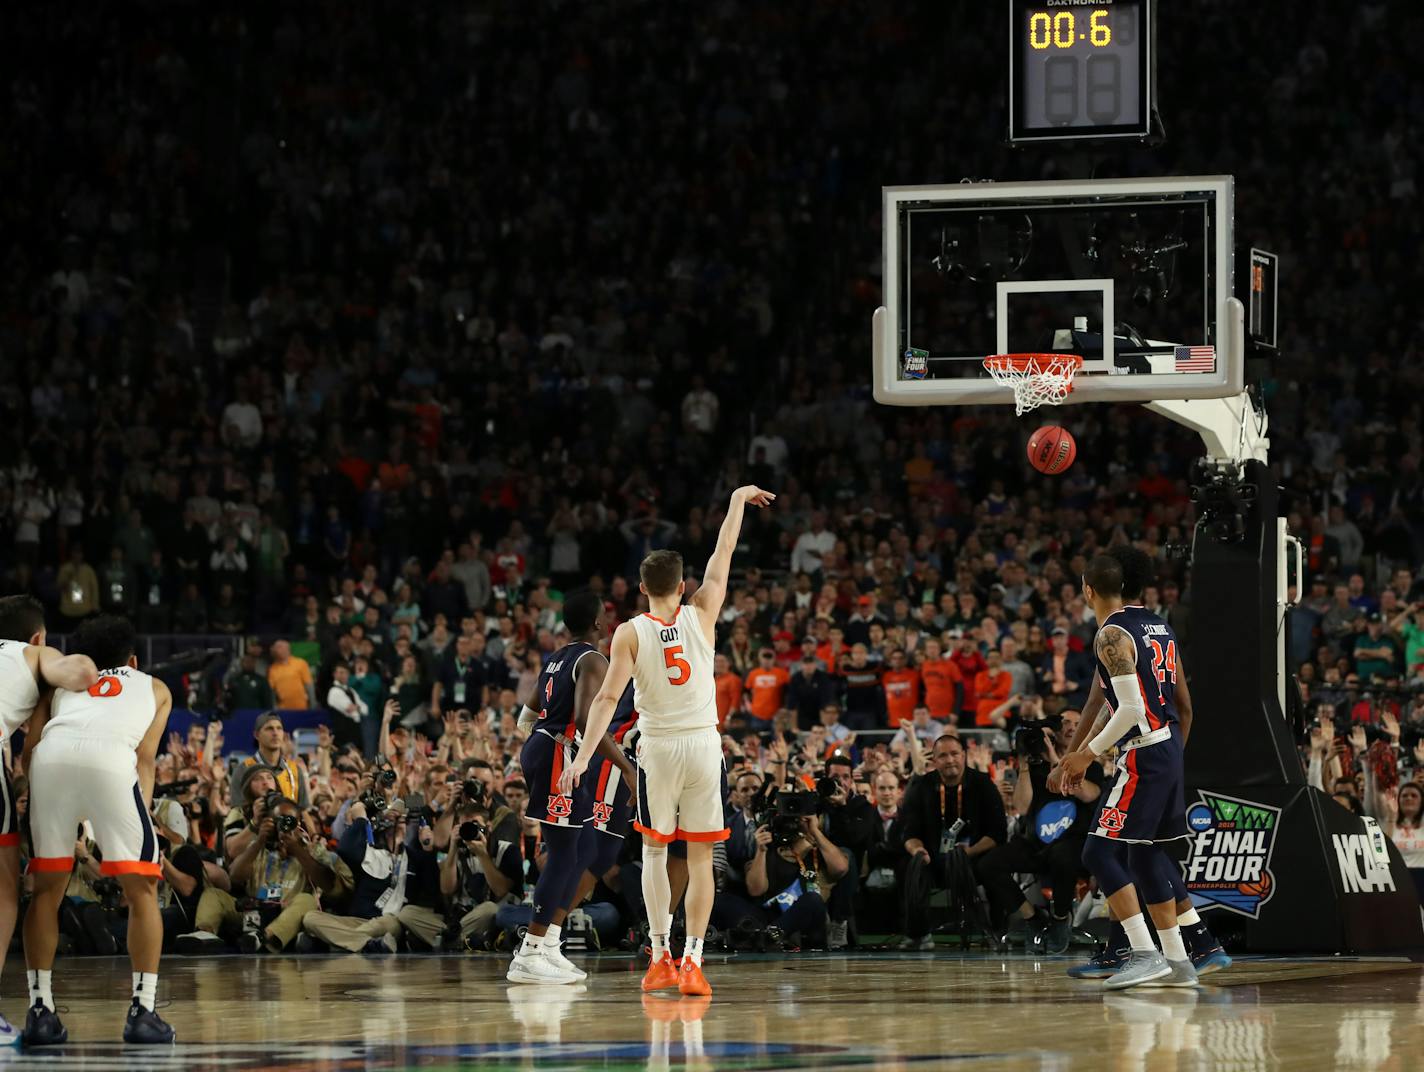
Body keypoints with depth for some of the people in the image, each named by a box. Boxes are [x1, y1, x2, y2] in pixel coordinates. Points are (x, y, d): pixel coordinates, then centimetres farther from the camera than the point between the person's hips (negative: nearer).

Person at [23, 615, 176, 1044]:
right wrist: (138, 823, 13)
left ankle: (40, 1009, 12)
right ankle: (142, 1012, 4)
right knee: (142, 889, 10)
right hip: (110, 757, -2)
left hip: (51, 756, 2)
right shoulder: (154, 688, 33)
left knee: (46, 888, 16)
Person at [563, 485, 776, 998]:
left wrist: (584, 755, -14)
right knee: (700, 857, 3)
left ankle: (661, 957, 5)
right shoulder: (700, 616, -2)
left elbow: (608, 697, -13)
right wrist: (738, 501, 24)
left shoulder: (630, 633, -6)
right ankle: (692, 961, -4)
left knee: (654, 850, 12)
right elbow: (722, 556, 11)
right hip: (703, 743, 1)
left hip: (658, 745, -1)